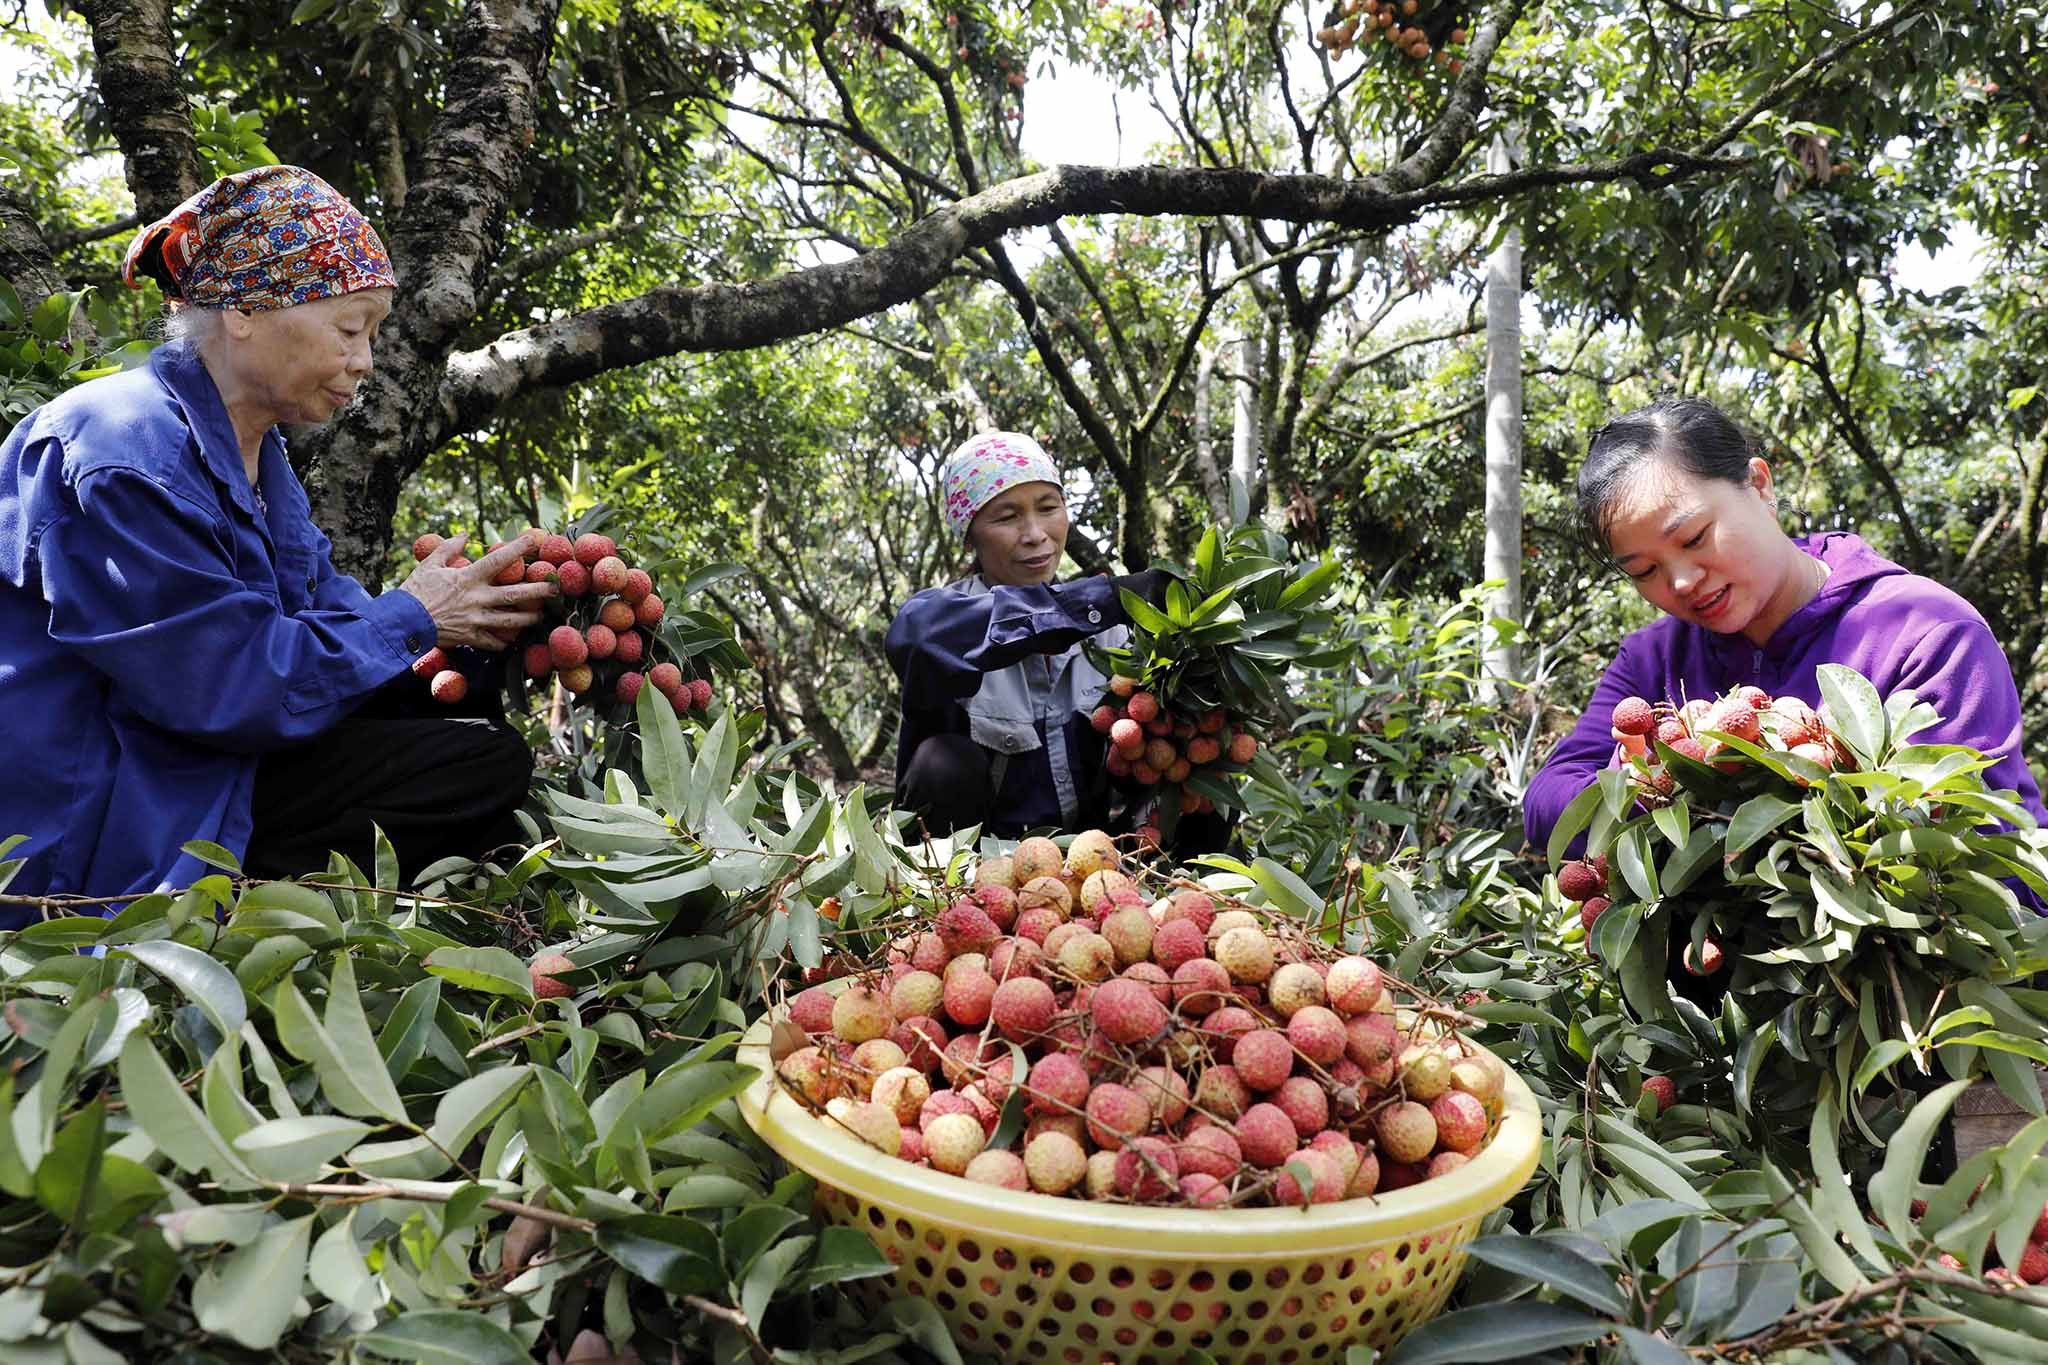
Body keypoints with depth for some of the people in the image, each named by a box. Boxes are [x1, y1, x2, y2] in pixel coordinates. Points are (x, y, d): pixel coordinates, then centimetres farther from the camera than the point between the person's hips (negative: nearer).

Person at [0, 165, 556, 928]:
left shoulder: (251, 448, 10)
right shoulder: (130, 458, -22)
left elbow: (324, 602, 10)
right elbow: (230, 684, -24)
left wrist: (467, 626, -4)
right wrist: (409, 620, -14)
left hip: (190, 768, 10)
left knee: (490, 760, 5)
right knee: (483, 764, -14)